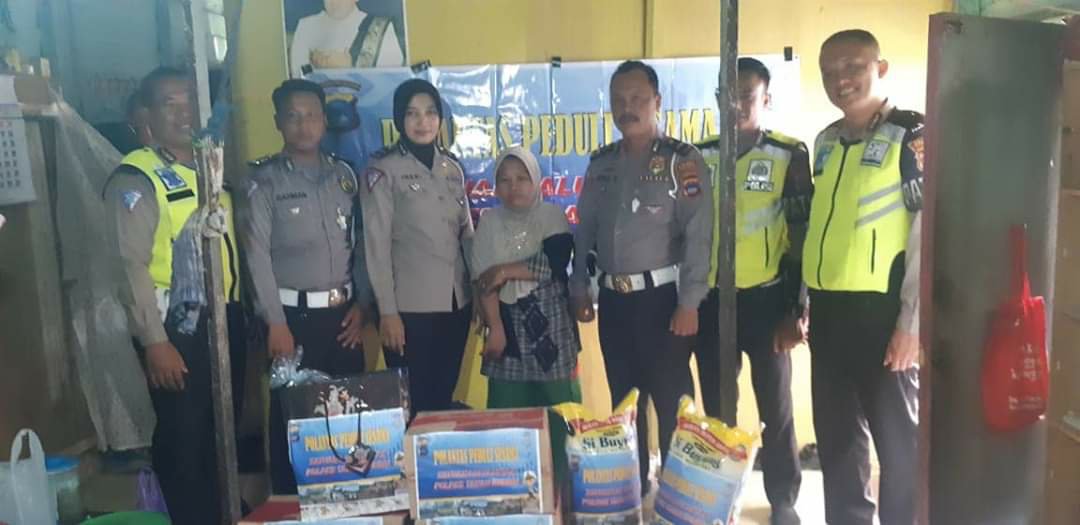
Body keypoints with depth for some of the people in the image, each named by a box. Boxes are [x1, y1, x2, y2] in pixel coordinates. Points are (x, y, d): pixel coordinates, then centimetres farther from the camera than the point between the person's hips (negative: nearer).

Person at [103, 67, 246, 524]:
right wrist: (155, 341, -19)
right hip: (177, 327, -7)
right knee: (183, 436, 3)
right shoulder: (135, 178, -10)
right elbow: (132, 266, -15)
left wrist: (238, 311, 12)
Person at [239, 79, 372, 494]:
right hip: (293, 314, -4)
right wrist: (275, 323, -14)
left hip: (342, 312, 4)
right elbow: (257, 254, -9)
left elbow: (361, 243, 9)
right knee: (291, 414, 4)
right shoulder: (263, 180, -4)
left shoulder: (344, 174, 8)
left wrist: (361, 304, 2)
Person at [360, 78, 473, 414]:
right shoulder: (383, 170, -5)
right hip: (410, 307, -4)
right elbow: (376, 244, -7)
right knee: (413, 404, 3)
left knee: (444, 397, 13)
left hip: (457, 302, 5)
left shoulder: (452, 168, 9)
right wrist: (387, 311, -11)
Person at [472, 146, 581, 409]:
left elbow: (555, 264, -16)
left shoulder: (552, 215, -1)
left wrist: (505, 271, -10)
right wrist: (495, 328, -11)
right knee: (507, 410, 4)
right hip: (508, 321, 2)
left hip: (550, 321, -2)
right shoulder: (490, 221, 4)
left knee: (559, 405, 4)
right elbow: (484, 281, -2)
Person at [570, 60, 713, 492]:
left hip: (660, 296, -5)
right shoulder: (601, 163, 11)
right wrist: (579, 287, 10)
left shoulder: (682, 160, -6)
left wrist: (689, 302, -17)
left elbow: (698, 234, -12)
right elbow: (584, 230, 15)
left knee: (671, 401, 1)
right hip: (613, 298, 5)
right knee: (623, 400, 14)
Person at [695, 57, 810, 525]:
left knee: (774, 405, 7)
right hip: (711, 300, 3)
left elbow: (803, 236, -3)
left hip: (765, 299, -3)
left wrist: (797, 309, -8)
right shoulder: (701, 157, 8)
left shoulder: (789, 156, -2)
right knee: (716, 405, 10)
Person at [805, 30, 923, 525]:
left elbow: (930, 233, -11)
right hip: (827, 311, 6)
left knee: (897, 437, 6)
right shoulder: (825, 142, 13)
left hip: (880, 309, -6)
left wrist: (911, 322, -15)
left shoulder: (911, 135, -6)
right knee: (835, 435, 15)